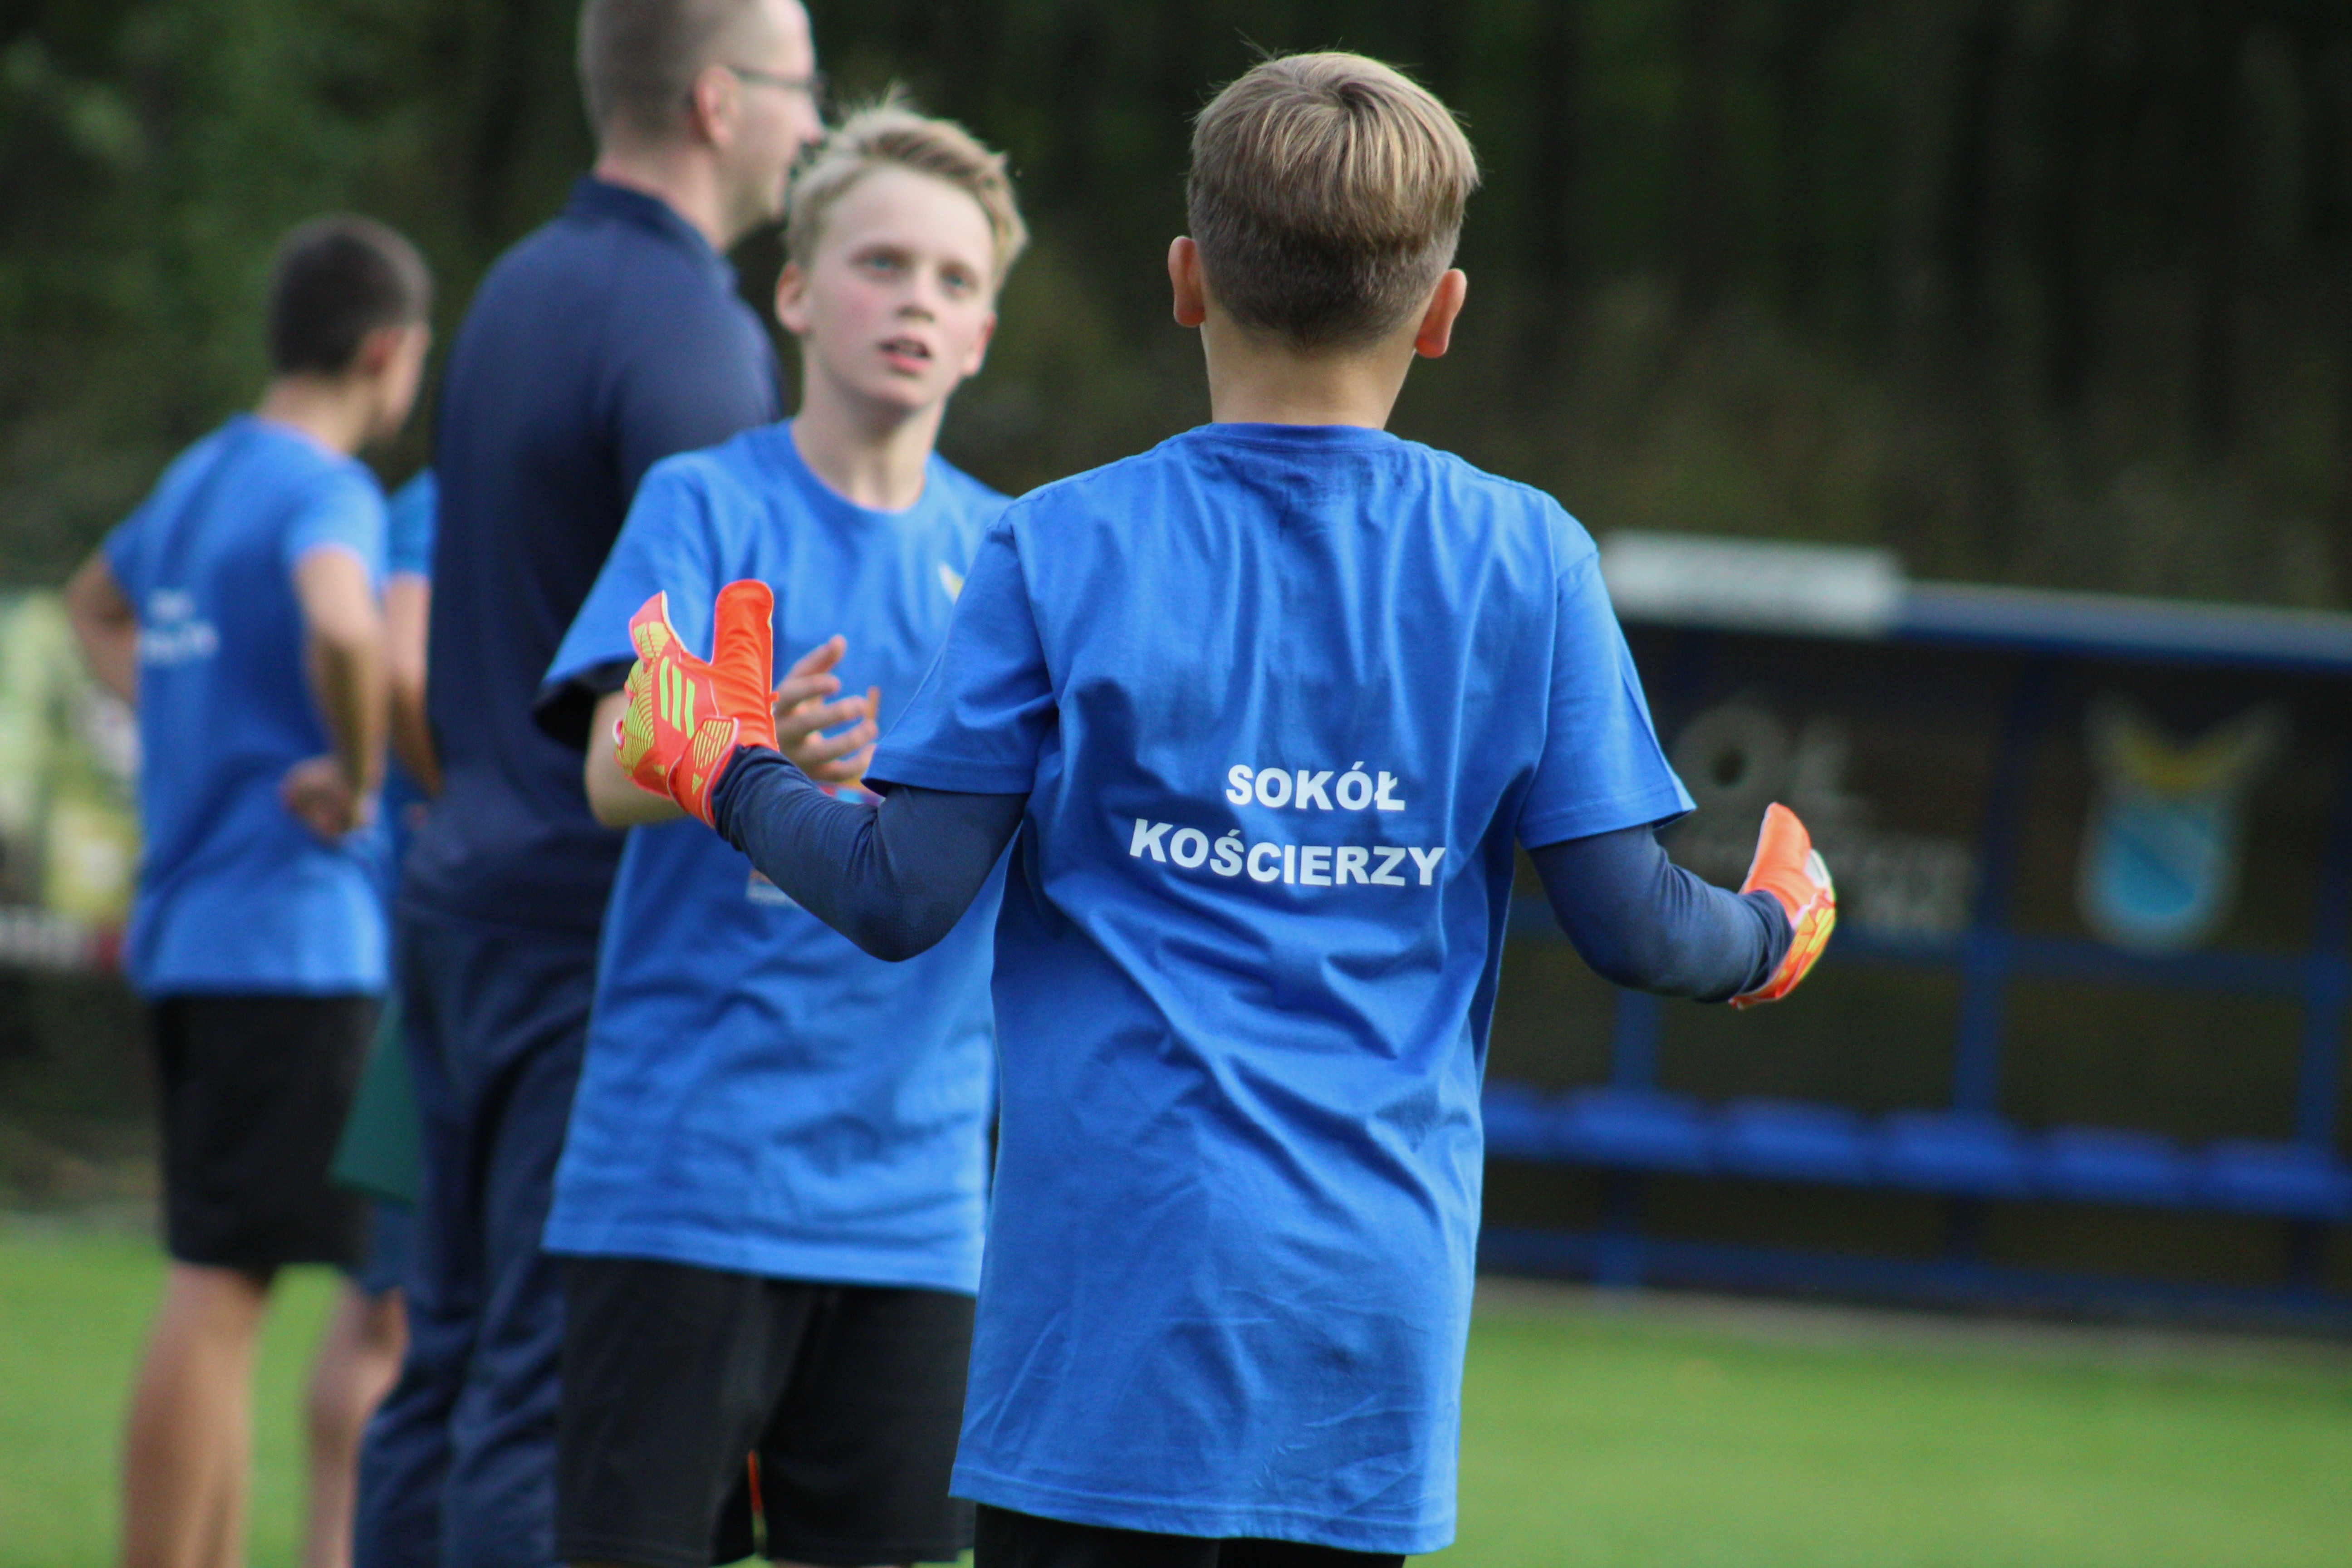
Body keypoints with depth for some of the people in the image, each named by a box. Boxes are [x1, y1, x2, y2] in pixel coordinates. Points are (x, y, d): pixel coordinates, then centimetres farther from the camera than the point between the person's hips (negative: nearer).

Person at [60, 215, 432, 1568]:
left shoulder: (203, 477, 15)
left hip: (189, 936, 9)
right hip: (295, 940, -9)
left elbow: (97, 605, 35)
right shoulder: (326, 492, -12)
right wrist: (355, 772, -18)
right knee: (222, 1289, -10)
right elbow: (342, 629, -34)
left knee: (222, 1292, 13)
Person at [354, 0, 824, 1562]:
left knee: (454, 1360, 11)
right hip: (605, 924, -9)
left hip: (473, 888, 9)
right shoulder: (684, 327, -14)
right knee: (555, 1389, -9)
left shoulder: (521, 290, 15)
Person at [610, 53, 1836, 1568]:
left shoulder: (1061, 550, -3)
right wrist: (1768, 935, 24)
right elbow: (1629, 919, 2)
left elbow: (902, 897, -4)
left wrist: (727, 771, 14)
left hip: (1112, 1285, -2)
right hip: (1379, 1296, 2)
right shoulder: (1526, 561, 2)